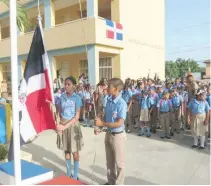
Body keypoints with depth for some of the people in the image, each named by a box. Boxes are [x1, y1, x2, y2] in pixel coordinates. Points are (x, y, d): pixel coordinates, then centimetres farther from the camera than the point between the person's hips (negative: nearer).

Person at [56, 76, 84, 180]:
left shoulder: (77, 98, -11)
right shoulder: (62, 97, 2)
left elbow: (77, 116, -13)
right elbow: (59, 112, 6)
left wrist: (65, 126, -18)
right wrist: (58, 125, -8)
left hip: (72, 125, -4)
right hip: (63, 125, 4)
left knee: (75, 151, 5)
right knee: (66, 150, 15)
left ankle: (75, 176, 20)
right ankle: (68, 173, 31)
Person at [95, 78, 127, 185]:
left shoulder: (121, 104, -22)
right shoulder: (109, 101, 0)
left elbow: (119, 123, -26)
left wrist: (102, 124, -25)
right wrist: (99, 127, -4)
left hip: (117, 135, -7)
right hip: (108, 134, 7)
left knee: (119, 162, 11)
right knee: (109, 161, 21)